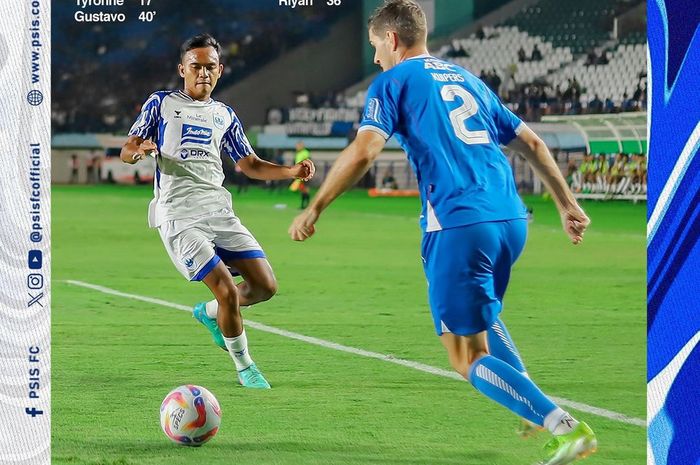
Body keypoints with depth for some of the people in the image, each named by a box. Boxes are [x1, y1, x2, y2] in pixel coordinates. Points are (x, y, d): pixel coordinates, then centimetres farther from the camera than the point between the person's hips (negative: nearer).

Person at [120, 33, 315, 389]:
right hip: (179, 216, -5)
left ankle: (209, 314, 25)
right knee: (228, 292, -17)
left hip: (220, 211, 5)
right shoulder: (161, 103, 7)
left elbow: (250, 165, 22)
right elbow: (126, 152, 4)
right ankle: (244, 368, 4)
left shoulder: (224, 115, 19)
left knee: (265, 286, -4)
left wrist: (292, 171, 6)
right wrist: (140, 150, -21)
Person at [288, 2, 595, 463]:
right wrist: (568, 204, 30)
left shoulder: (393, 82, 5)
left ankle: (566, 428, -17)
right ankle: (536, 408, 22)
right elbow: (531, 143, 24)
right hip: (511, 219, 7)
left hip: (457, 224, -7)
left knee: (468, 359, -1)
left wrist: (314, 208, -3)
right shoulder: (467, 79, 24)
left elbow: (363, 152, -10)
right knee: (483, 312, 34)